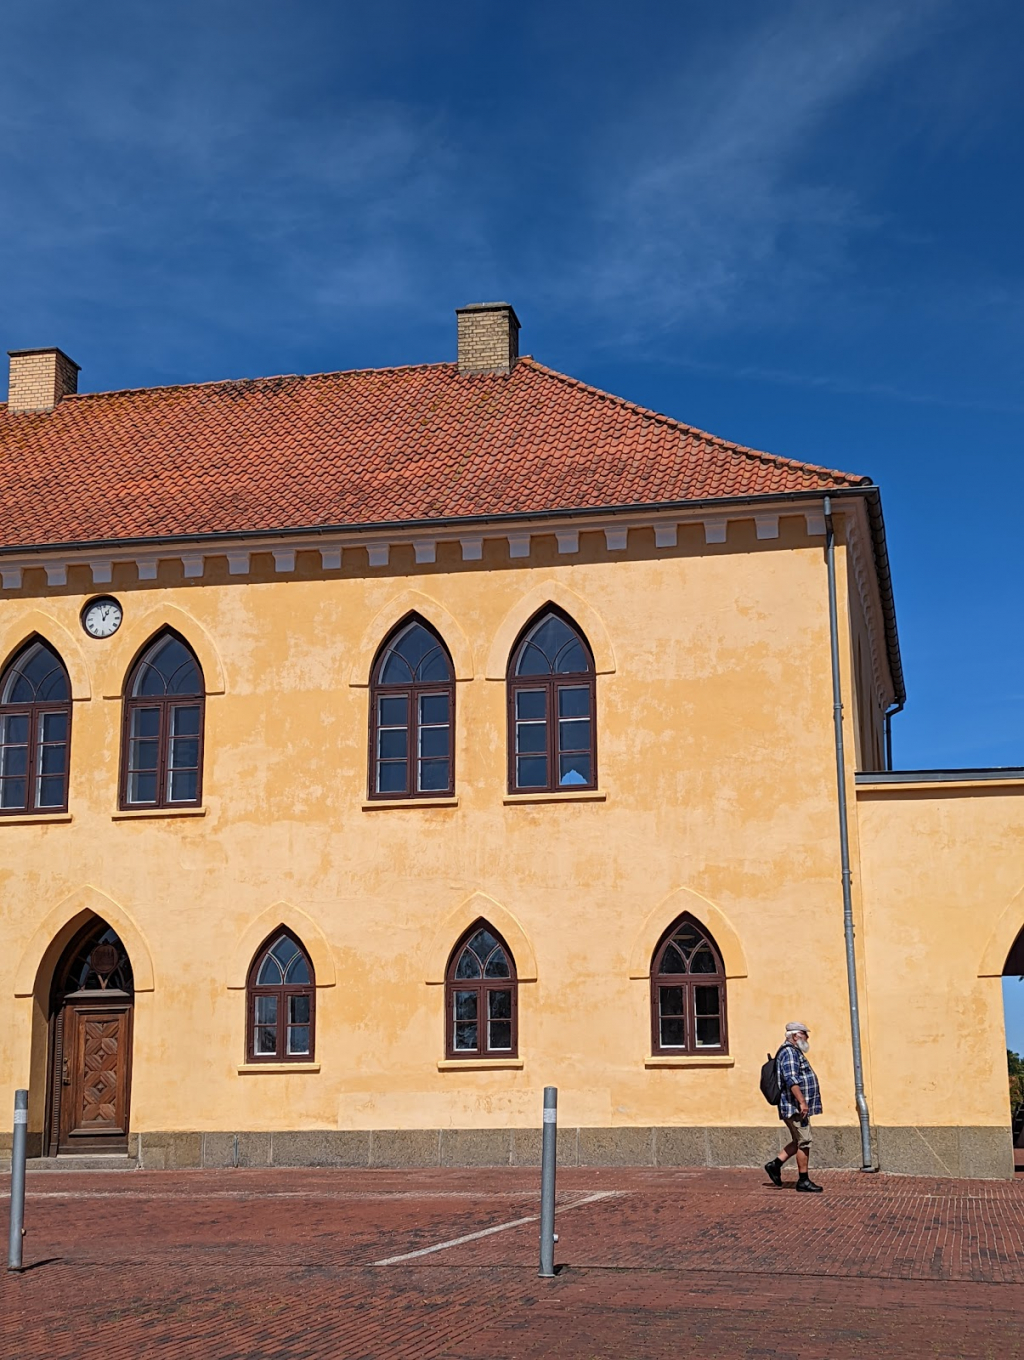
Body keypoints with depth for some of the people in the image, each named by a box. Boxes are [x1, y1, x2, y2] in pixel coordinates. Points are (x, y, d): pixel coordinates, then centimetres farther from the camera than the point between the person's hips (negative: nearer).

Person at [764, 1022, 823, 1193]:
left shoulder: (795, 1052, 20)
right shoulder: (789, 1052, -14)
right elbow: (791, 1080, -24)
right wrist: (802, 1102, -27)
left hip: (798, 1107, 11)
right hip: (794, 1107, -11)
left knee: (799, 1141, 14)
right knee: (803, 1142, -6)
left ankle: (775, 1164, 17)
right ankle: (803, 1180, 0)